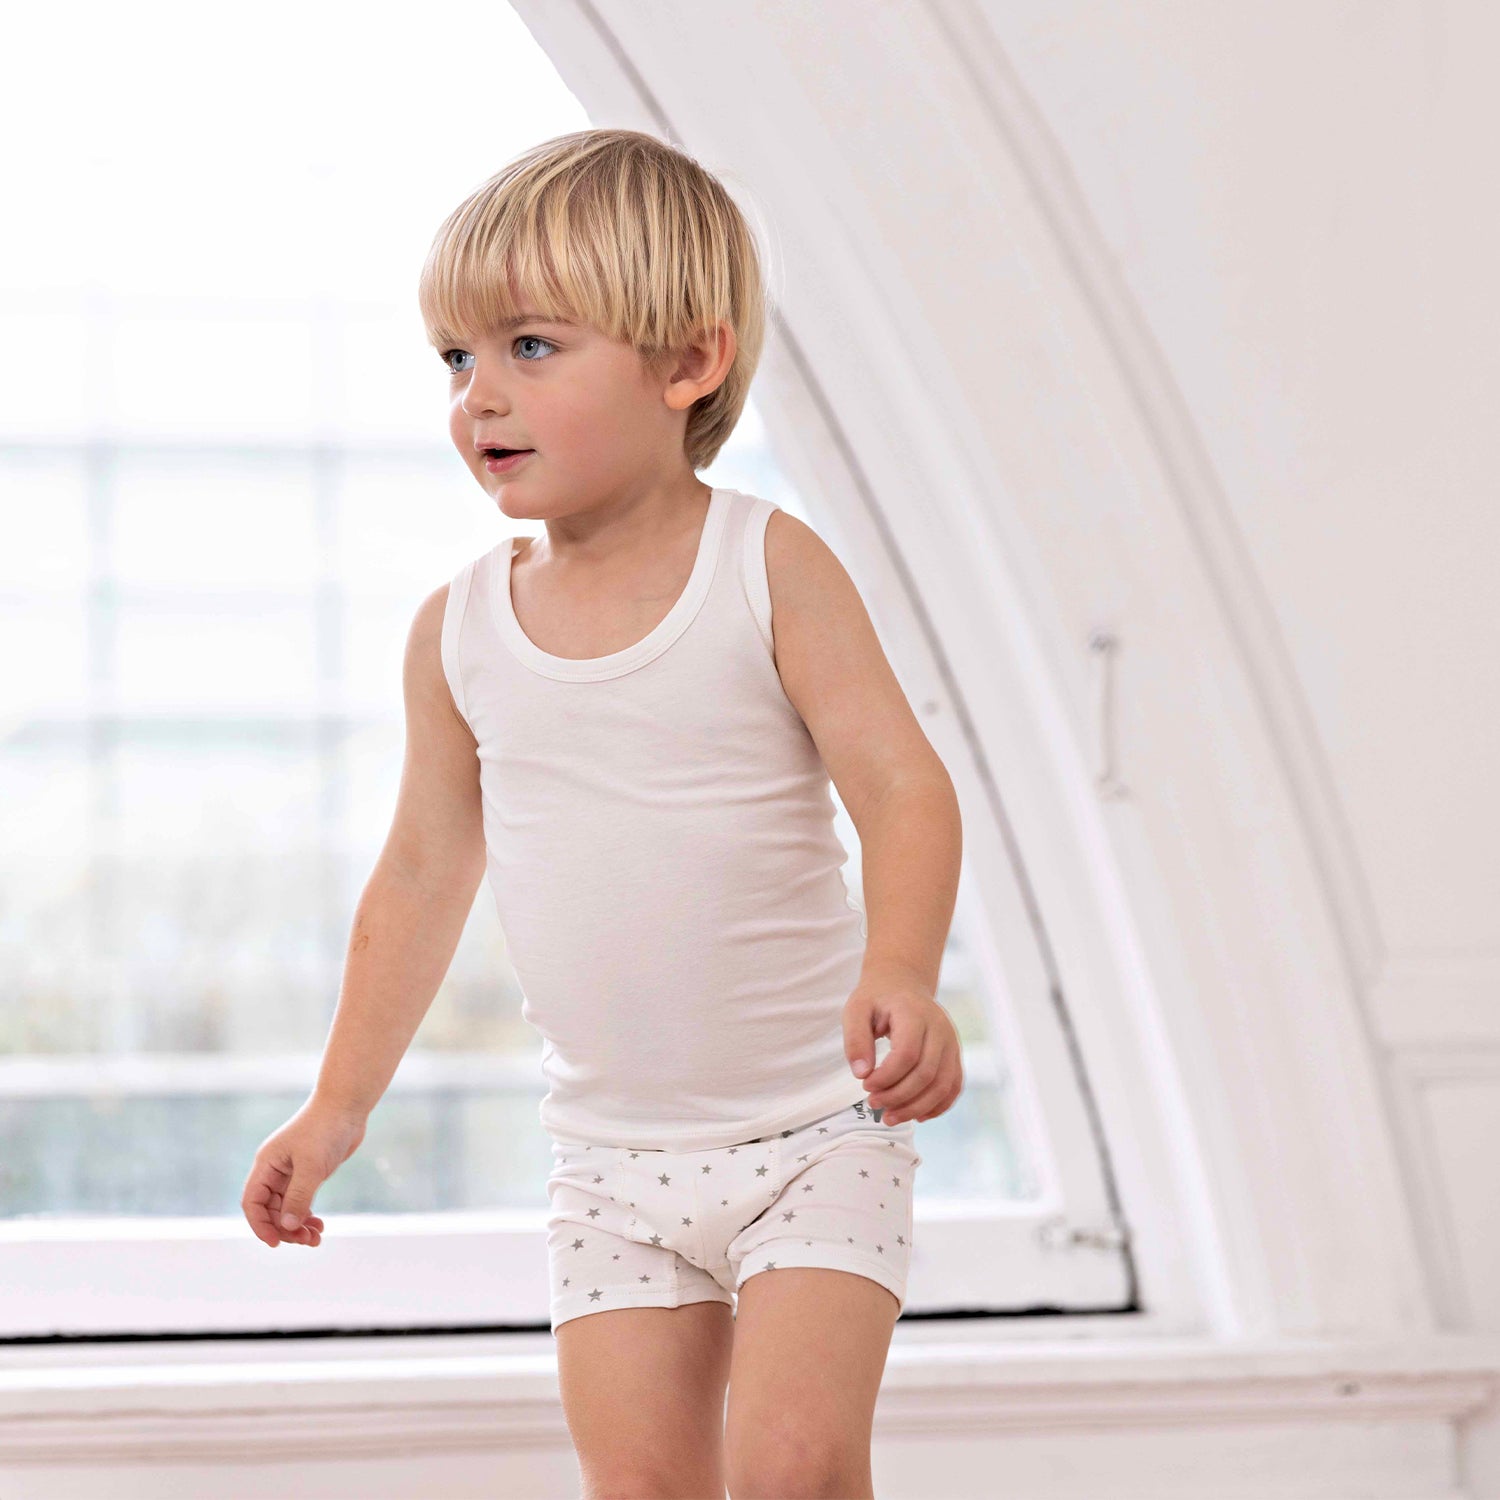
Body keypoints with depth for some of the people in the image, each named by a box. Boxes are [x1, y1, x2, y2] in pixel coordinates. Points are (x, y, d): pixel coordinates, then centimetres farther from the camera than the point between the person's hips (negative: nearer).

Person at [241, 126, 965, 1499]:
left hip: (811, 1128, -4)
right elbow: (425, 874, 13)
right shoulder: (458, 630, 2)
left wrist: (901, 974, -34)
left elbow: (900, 782, -16)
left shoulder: (767, 567, -9)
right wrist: (339, 1109, 16)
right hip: (611, 1153, 4)